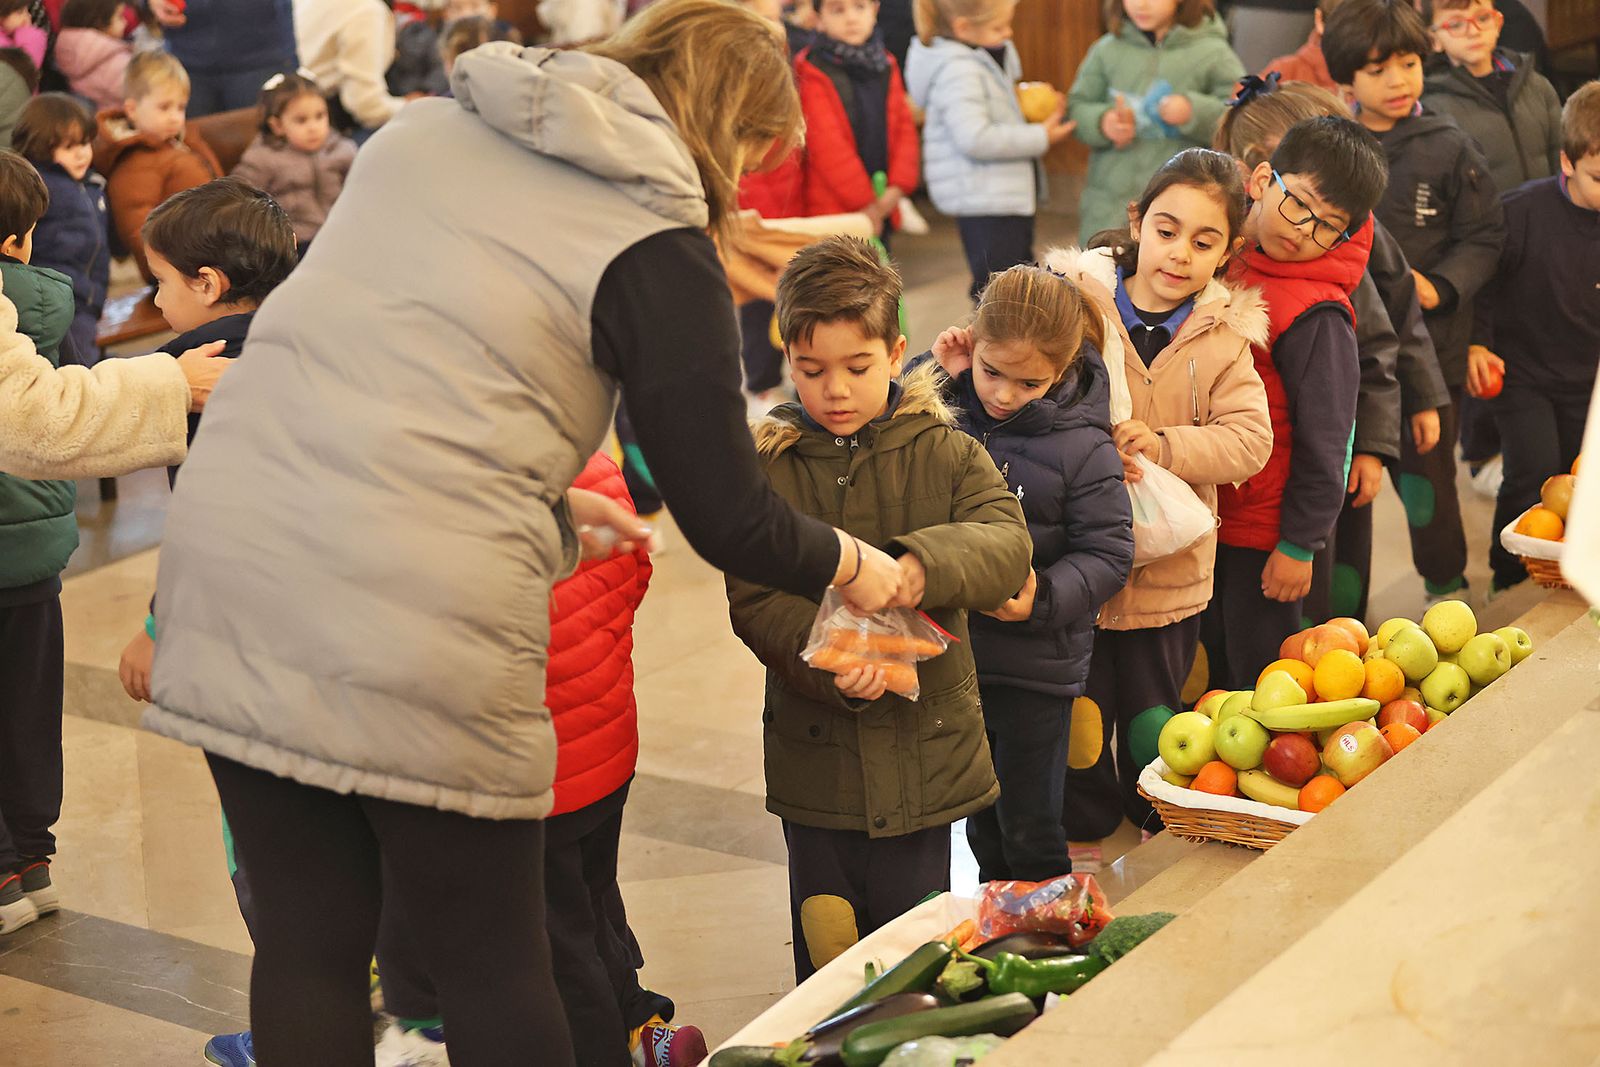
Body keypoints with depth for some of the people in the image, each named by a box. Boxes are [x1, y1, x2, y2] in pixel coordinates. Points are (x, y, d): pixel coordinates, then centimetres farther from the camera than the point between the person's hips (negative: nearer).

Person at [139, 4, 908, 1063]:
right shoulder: (659, 249, -2)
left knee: (308, 944, 15)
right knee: (492, 962, 12)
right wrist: (846, 563, 20)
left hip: (225, 546, 6)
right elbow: (726, 519, 1)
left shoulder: (428, 127, 16)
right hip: (418, 619, -5)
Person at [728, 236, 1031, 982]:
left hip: (923, 752, 0)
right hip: (814, 754, 0)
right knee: (824, 953, 10)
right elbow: (755, 602, -10)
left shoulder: (945, 453, 0)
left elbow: (1007, 541, -14)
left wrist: (926, 565, -36)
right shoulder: (766, 466, -2)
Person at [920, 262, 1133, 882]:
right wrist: (947, 380, -8)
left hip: (1036, 668, -5)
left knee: (1029, 830, 6)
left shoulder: (1082, 449, -14)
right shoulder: (951, 417, -3)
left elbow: (1107, 555, -11)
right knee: (981, 822, 21)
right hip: (956, 653, 5)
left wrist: (1044, 596, -28)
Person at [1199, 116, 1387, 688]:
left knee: (1258, 673, 6)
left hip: (1264, 530, -7)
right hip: (1203, 515, 7)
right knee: (1209, 668, 20)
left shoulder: (1316, 314, -22)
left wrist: (1299, 544, -13)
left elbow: (1323, 437, -17)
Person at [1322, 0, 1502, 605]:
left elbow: (1482, 237, 0)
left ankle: (1445, 587, 25)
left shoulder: (1449, 149, -2)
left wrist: (1438, 287, -15)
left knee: (1426, 475, 5)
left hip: (1430, 346, -2)